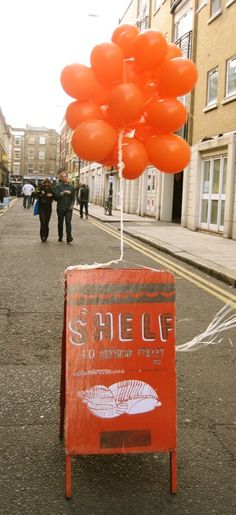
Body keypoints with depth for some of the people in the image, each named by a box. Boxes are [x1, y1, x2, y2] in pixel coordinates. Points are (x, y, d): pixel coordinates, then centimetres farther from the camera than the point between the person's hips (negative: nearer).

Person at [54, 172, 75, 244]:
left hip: (69, 208, 0)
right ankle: (60, 237, 23)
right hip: (60, 208, 0)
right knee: (60, 223, 10)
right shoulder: (58, 186, 1)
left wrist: (72, 204, 2)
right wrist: (63, 192, -18)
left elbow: (73, 197, 12)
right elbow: (56, 195, -12)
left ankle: (69, 238, -17)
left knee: (68, 222, -11)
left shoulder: (71, 186, 9)